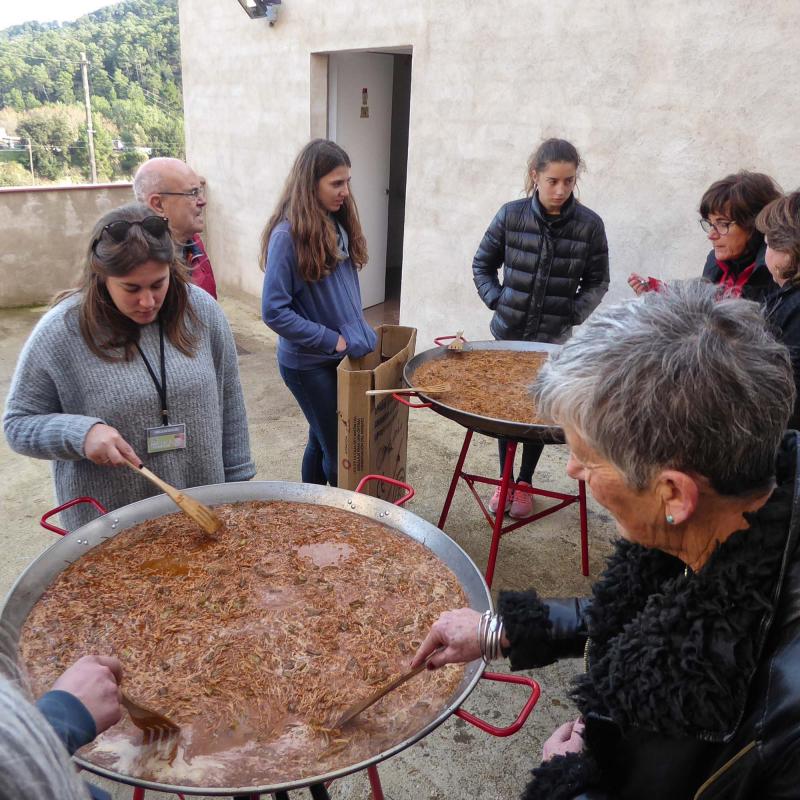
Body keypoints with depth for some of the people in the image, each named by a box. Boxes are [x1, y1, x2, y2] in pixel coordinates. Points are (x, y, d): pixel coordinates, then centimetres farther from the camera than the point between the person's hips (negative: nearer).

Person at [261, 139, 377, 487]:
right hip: (309, 363, -7)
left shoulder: (337, 224, 4)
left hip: (344, 356, 7)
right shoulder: (288, 234, -17)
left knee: (321, 441, 18)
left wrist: (361, 332, 5)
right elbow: (274, 311, -19)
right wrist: (332, 341, -17)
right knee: (338, 449, 3)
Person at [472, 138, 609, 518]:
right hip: (509, 333, 1)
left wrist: (575, 313, -11)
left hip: (554, 339, -1)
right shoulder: (511, 215, -7)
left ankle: (525, 482, 30)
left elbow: (597, 281, 2)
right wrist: (496, 300, -6)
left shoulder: (589, 224, -9)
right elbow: (483, 264, 5)